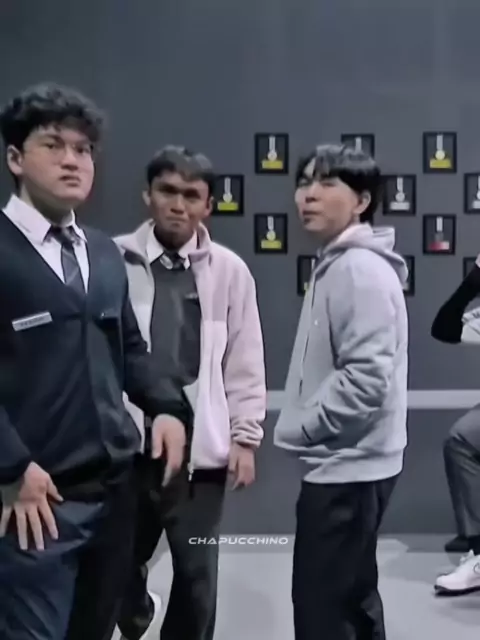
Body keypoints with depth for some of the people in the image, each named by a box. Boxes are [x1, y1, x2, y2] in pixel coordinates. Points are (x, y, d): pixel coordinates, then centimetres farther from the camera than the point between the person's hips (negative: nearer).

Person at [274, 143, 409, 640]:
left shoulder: (361, 269, -18)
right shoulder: (336, 265, 13)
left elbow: (367, 378, -26)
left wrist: (296, 430, -15)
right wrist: (304, 430, 8)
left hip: (346, 468, -10)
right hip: (345, 464, 10)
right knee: (353, 600, 21)